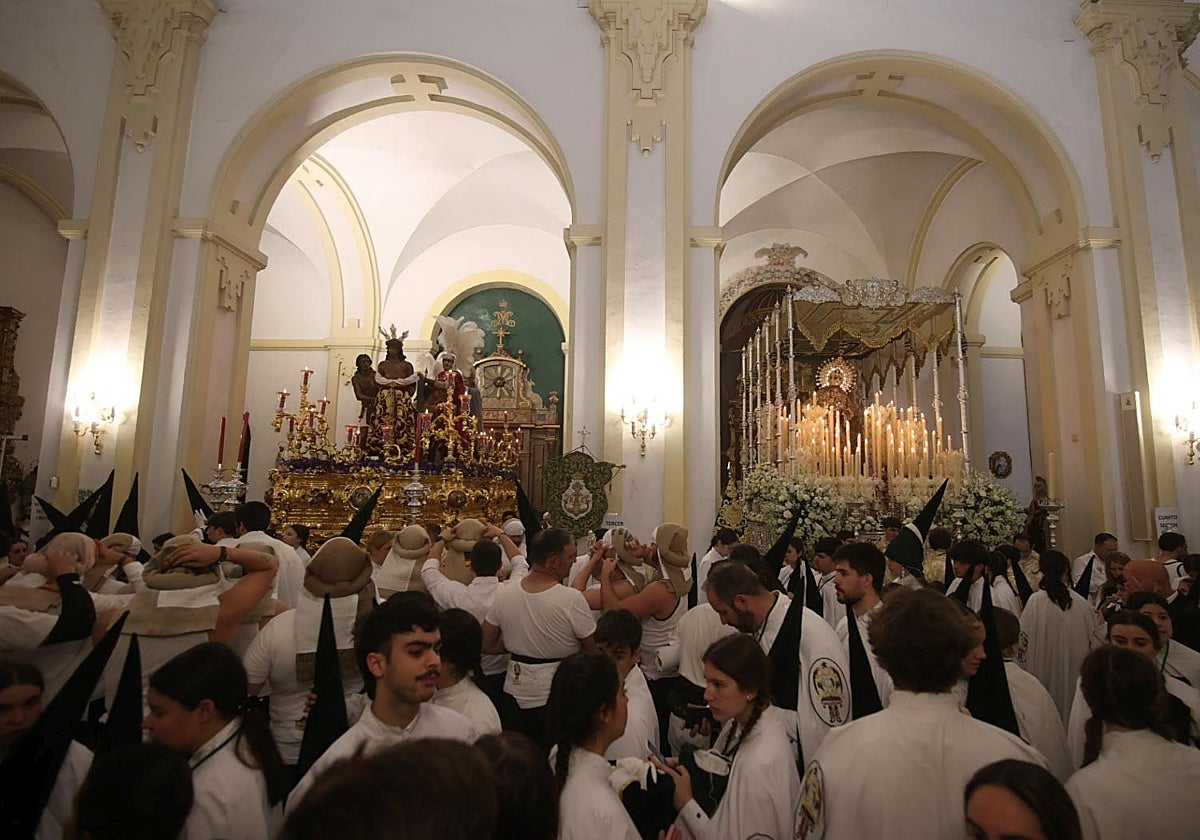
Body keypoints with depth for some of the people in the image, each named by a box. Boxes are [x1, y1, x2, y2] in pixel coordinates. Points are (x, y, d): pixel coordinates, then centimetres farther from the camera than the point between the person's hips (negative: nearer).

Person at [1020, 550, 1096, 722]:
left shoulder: (1036, 600, -17)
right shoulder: (1081, 602, -8)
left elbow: (1025, 637, -11)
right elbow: (1090, 640, 3)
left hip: (1044, 667, -3)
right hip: (1074, 669, 3)